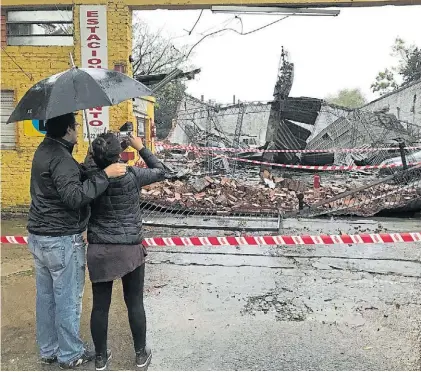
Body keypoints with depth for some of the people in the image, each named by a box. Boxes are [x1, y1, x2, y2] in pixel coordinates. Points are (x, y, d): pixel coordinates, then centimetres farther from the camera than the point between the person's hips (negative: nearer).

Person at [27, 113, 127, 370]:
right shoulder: (60, 157, -21)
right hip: (62, 241, -9)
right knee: (68, 299, 6)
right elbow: (74, 196, -31)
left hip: (39, 237, 10)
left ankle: (48, 350, 33)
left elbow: (75, 176, 11)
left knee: (46, 296, 18)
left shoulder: (45, 151, 10)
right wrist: (105, 175, -29)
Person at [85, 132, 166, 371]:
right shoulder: (132, 176, -13)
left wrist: (98, 156, 9)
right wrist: (141, 147, 10)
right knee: (135, 304, 12)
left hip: (98, 250, 2)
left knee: (100, 305, 12)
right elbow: (161, 171, 4)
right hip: (130, 249, -2)